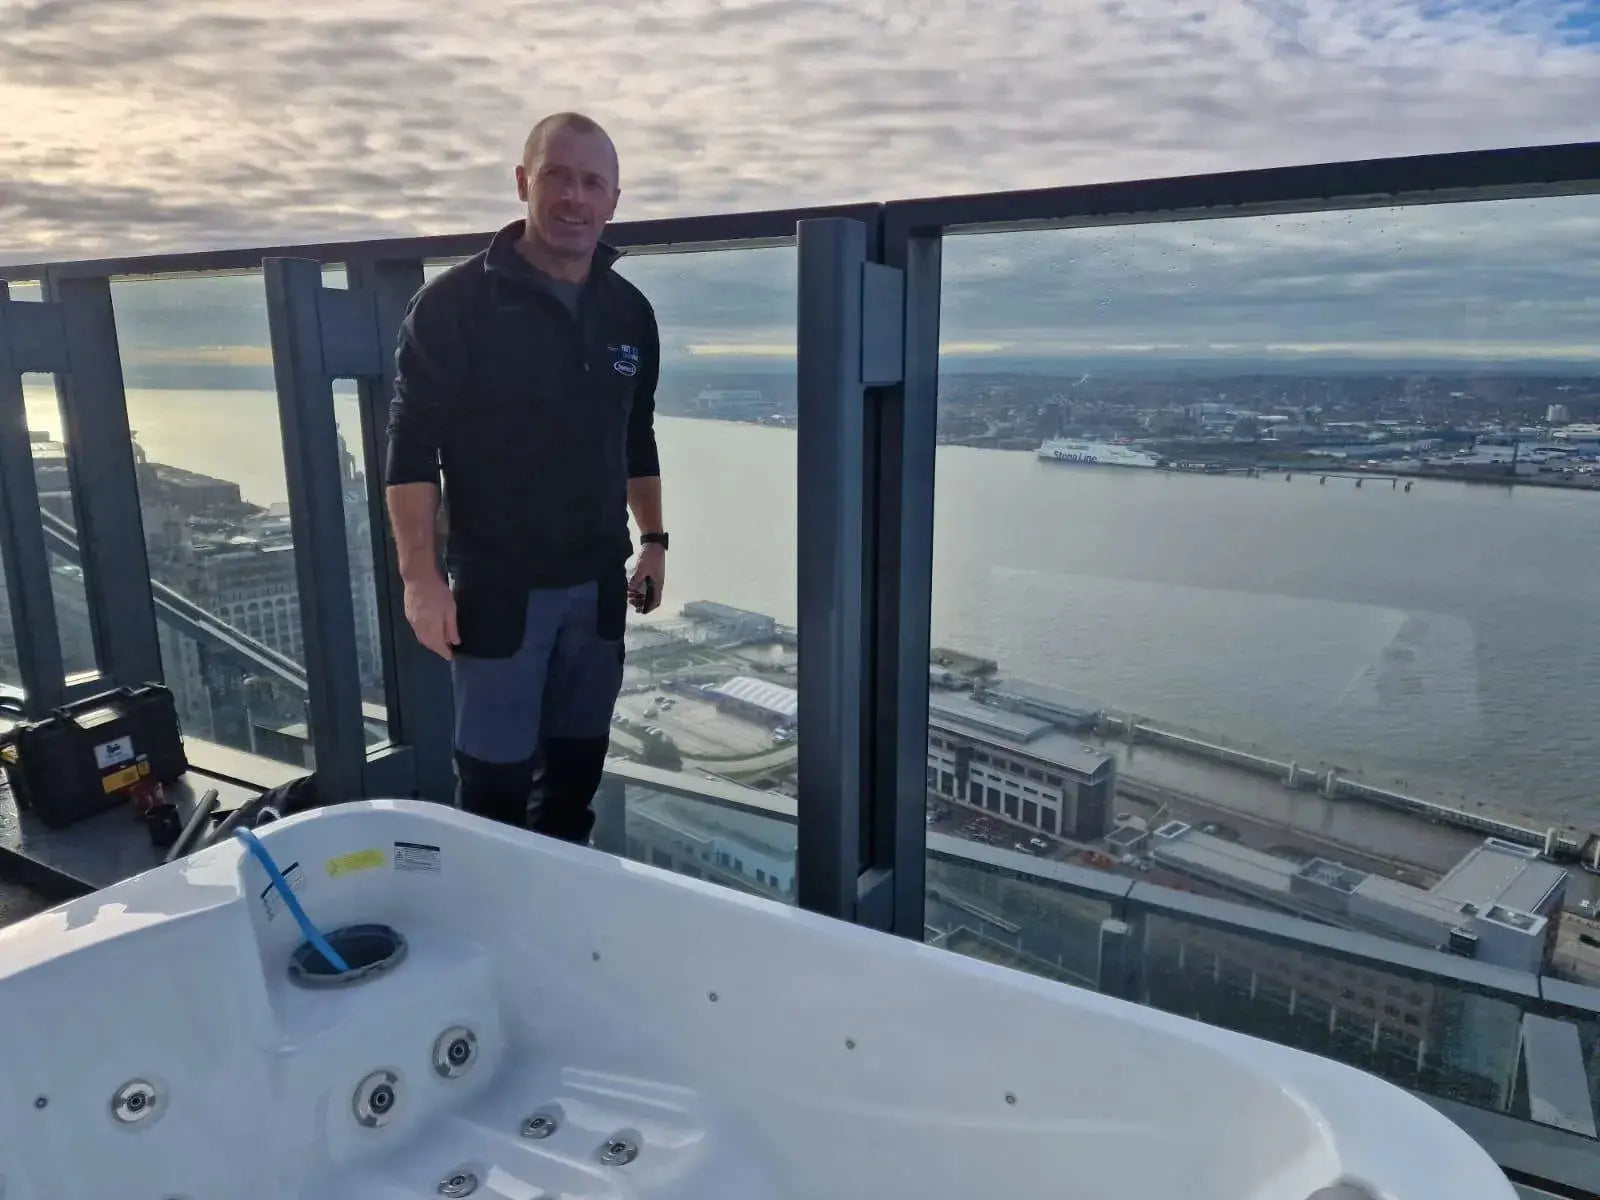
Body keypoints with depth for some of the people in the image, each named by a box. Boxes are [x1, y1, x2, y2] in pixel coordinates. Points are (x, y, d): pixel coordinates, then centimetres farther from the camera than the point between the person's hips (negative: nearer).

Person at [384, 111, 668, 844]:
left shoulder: (629, 313, 7)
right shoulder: (454, 303, -9)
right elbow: (411, 449, -11)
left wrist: (653, 541, 13)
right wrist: (421, 577, -16)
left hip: (597, 583, 5)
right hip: (497, 584, -4)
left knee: (578, 766, 14)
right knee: (495, 777, 1)